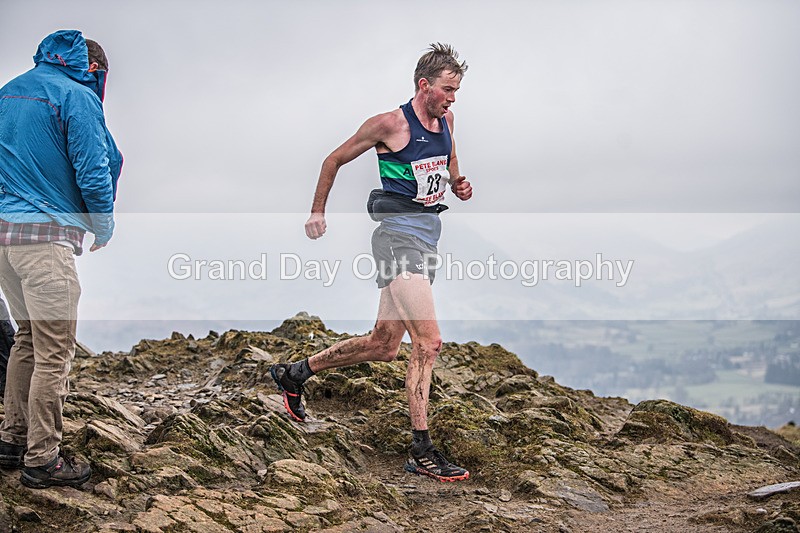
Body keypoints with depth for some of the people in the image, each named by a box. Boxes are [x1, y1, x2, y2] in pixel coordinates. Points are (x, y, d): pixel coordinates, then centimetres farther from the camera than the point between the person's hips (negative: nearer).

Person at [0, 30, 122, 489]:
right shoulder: (77, 97, -7)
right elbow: (93, 172, -11)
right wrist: (104, 228, 4)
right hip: (46, 236, -8)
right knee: (54, 352, -3)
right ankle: (42, 459, 2)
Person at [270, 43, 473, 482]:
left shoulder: (445, 120, 12)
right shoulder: (390, 124, -9)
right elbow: (334, 160, 2)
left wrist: (458, 184, 11)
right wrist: (317, 212, 7)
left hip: (428, 236, 9)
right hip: (399, 233, -9)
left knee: (383, 346, 13)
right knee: (428, 343, -16)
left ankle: (294, 374, 31)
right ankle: (421, 452, -10)